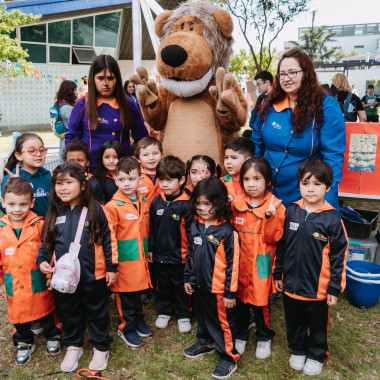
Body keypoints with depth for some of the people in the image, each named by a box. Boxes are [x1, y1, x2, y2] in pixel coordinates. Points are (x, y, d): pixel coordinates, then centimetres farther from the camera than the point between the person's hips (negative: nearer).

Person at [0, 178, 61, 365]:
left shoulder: (39, 225, -13)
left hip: (40, 284, -2)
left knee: (46, 311, 17)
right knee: (18, 316, 19)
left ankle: (52, 336, 43)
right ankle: (24, 344, 43)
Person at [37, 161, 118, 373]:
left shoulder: (95, 209, -9)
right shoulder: (54, 213, 2)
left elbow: (109, 239, -6)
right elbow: (46, 241, 10)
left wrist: (112, 267, -6)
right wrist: (42, 260, -7)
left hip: (93, 275, -3)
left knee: (97, 311, 13)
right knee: (68, 312, 19)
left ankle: (101, 347, 33)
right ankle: (73, 346, 41)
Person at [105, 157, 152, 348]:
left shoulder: (144, 202, 4)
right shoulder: (113, 206, -13)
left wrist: (149, 252, 16)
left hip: (140, 257, 5)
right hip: (123, 260, -5)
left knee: (137, 290, 20)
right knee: (125, 296, 8)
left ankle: (138, 320, 39)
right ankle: (126, 327, 26)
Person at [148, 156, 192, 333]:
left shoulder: (185, 204, -16)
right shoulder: (156, 202, 0)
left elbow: (190, 230, -11)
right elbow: (151, 227, 9)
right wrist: (151, 248, 10)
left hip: (179, 256, -4)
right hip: (160, 255, 5)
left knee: (180, 286, 12)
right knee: (163, 285, 20)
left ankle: (183, 315, 30)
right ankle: (164, 312, 39)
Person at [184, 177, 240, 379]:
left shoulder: (227, 232, -21)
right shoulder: (195, 227, 0)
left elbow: (233, 264, -17)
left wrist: (230, 292, -14)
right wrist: (188, 278, 14)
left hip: (218, 288, -7)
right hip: (199, 285, 7)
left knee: (223, 322, 8)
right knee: (202, 316, 25)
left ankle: (228, 358, 26)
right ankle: (205, 343, 49)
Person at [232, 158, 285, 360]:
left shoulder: (275, 205, -8)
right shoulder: (236, 204, 2)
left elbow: (274, 237, -13)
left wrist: (270, 216, -27)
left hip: (261, 264, -3)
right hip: (239, 262, 3)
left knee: (260, 302, 9)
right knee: (240, 299, 15)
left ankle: (264, 338, 32)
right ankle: (241, 335, 36)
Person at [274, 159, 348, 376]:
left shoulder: (332, 218, -14)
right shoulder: (291, 212, -4)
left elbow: (339, 255, -9)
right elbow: (281, 246, 5)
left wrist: (335, 288, -8)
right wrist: (278, 274, 8)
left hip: (318, 288, -3)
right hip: (291, 284, 3)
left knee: (318, 325, 17)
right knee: (294, 322, 21)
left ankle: (317, 356, 40)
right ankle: (298, 350, 45)